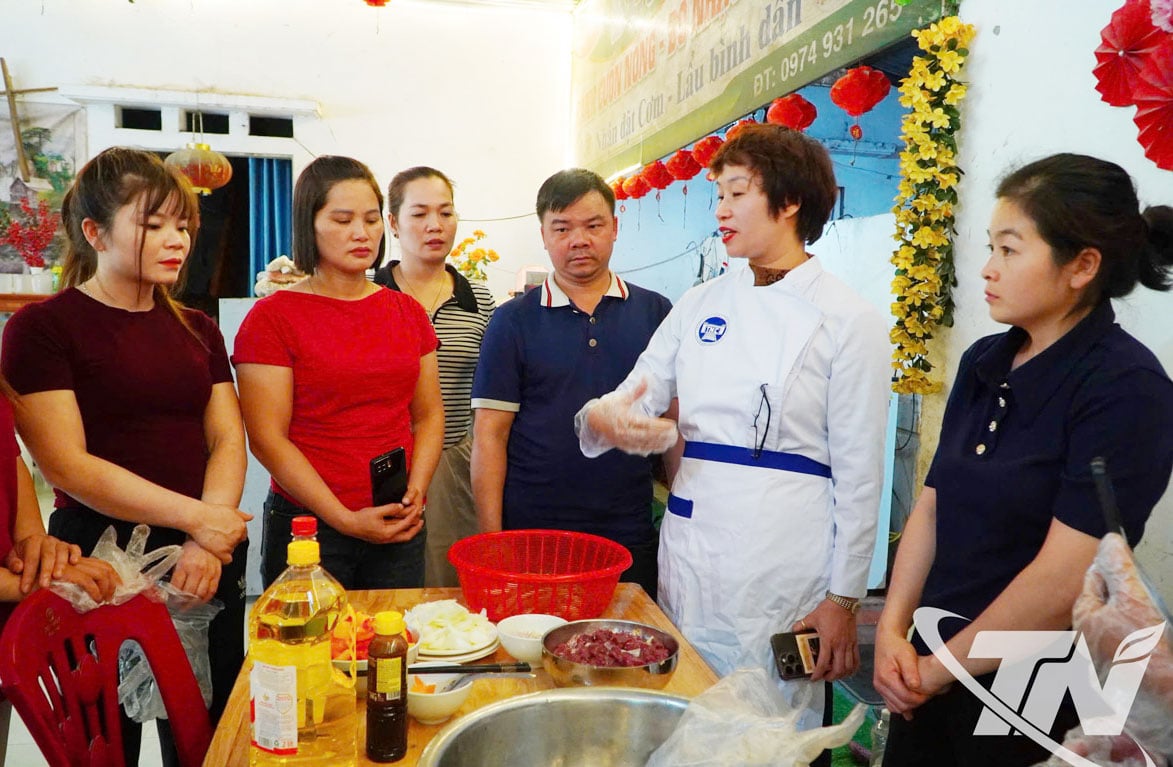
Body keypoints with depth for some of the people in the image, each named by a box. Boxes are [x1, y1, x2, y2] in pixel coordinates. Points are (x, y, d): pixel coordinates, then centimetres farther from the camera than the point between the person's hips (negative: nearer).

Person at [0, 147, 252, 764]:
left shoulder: (197, 328, 10)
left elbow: (227, 439, 3)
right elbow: (66, 465, -13)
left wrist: (207, 542, -12)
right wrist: (195, 516, -17)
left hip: (209, 559, 5)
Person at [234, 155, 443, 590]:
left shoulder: (407, 311, 10)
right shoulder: (272, 317, -5)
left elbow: (429, 415, 10)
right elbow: (267, 439, -10)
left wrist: (415, 493, -6)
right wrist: (346, 520, -15)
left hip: (401, 530, 4)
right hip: (308, 527, -4)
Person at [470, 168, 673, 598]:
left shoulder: (655, 313, 4)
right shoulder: (513, 321, 0)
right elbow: (489, 435, -2)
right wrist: (492, 543, -7)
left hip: (630, 537, 2)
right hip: (531, 535, -1)